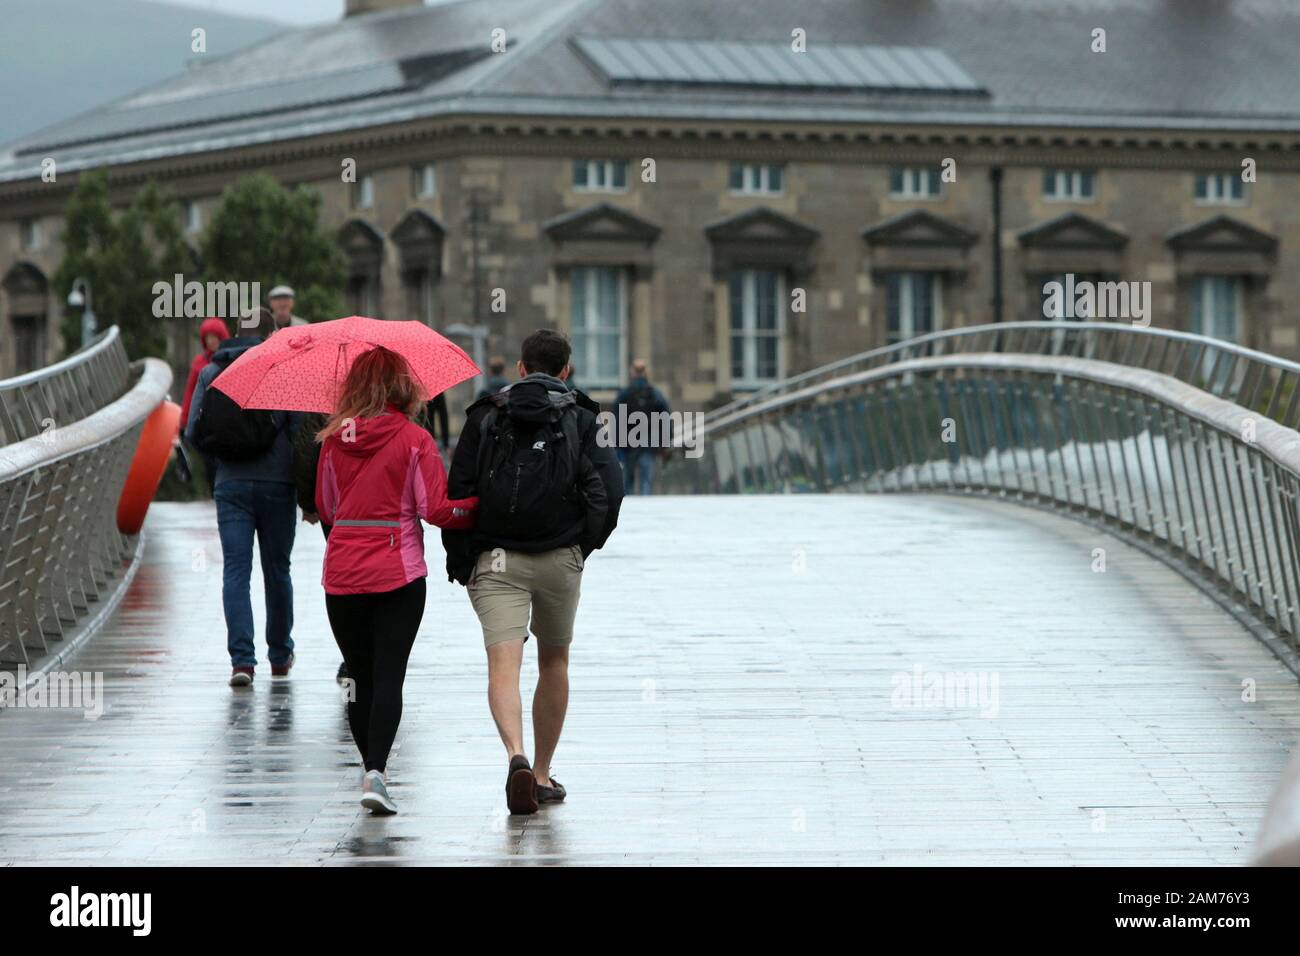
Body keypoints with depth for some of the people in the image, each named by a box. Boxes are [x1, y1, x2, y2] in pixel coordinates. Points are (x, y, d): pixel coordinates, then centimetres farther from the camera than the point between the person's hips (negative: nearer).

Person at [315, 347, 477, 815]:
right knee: (389, 675, -4)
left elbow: (325, 508, 12)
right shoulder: (414, 439, -6)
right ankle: (375, 773, -18)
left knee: (361, 678, 12)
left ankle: (372, 770, 17)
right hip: (398, 573, -3)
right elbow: (436, 509, -9)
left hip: (343, 573, 3)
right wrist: (478, 504, 6)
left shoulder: (334, 439, 3)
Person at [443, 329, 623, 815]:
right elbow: (608, 487, -7)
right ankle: (543, 774, 25)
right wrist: (586, 543, 8)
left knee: (503, 664, -10)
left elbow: (458, 492, 1)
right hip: (560, 558, 1)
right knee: (554, 661, 19)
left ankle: (517, 756, -36)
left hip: (495, 560, -1)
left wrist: (460, 563, 8)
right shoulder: (581, 419, 4)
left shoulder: (485, 418, 5)